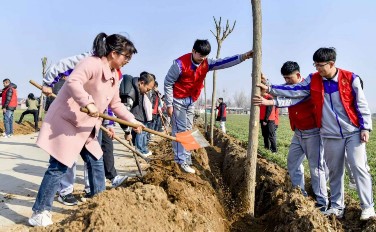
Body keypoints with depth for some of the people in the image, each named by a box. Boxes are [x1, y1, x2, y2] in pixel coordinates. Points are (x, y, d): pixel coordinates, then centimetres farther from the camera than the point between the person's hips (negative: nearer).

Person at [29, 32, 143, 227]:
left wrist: (132, 120, 10)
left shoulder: (115, 76, 10)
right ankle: (39, 212, 8)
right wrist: (88, 102, -43)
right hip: (66, 121, -10)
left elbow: (116, 104, 16)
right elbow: (73, 82, -35)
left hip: (86, 127, 10)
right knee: (59, 167, -5)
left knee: (96, 161, 13)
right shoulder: (92, 64, -19)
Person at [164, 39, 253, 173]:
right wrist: (169, 105, -16)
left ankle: (185, 160, 17)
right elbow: (168, 83, -16)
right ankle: (182, 161, -5)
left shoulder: (206, 64, -5)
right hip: (178, 100, -6)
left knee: (188, 130, 9)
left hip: (191, 101, 7)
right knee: (180, 130, -8)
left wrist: (243, 57, -29)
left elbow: (224, 62, -13)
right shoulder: (180, 63, -22)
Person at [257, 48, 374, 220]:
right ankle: (337, 206, 22)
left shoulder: (350, 78, -8)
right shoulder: (313, 80, -1)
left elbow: (361, 105, -3)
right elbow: (294, 91, -2)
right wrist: (270, 89, -8)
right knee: (334, 171, 10)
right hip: (330, 135, 3)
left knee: (359, 167, -4)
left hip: (353, 132, -2)